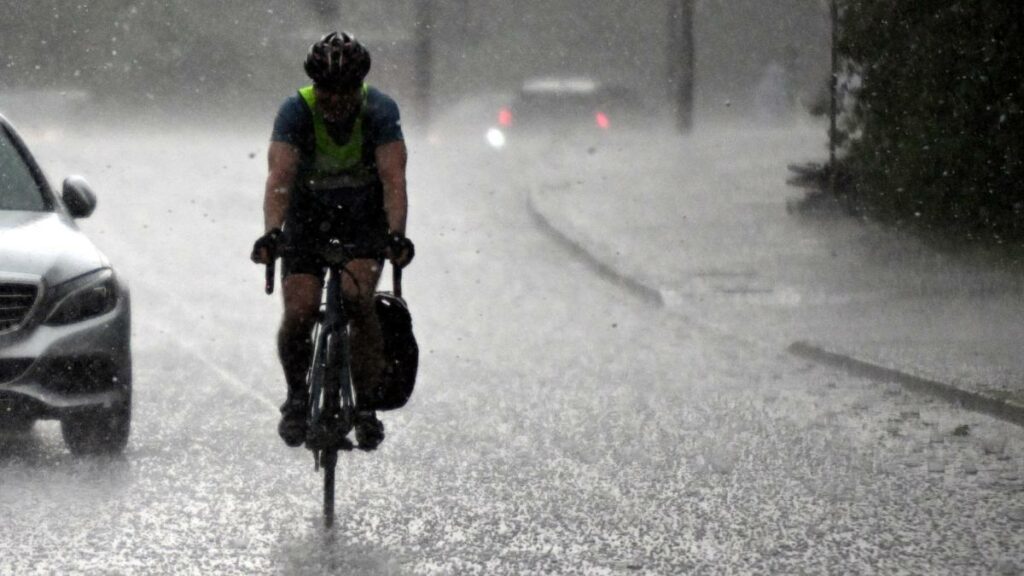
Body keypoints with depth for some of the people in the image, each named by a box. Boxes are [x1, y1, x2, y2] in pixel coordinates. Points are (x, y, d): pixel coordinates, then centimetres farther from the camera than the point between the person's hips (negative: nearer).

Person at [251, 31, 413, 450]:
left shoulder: (380, 110, -23)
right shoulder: (296, 112, -24)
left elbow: (394, 179, -31)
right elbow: (279, 177, -34)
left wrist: (396, 235, -47)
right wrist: (271, 232, -51)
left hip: (366, 214, -1)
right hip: (309, 213, 1)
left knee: (356, 298, -25)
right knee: (299, 313, -15)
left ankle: (367, 405, -13)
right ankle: (296, 395, 13)